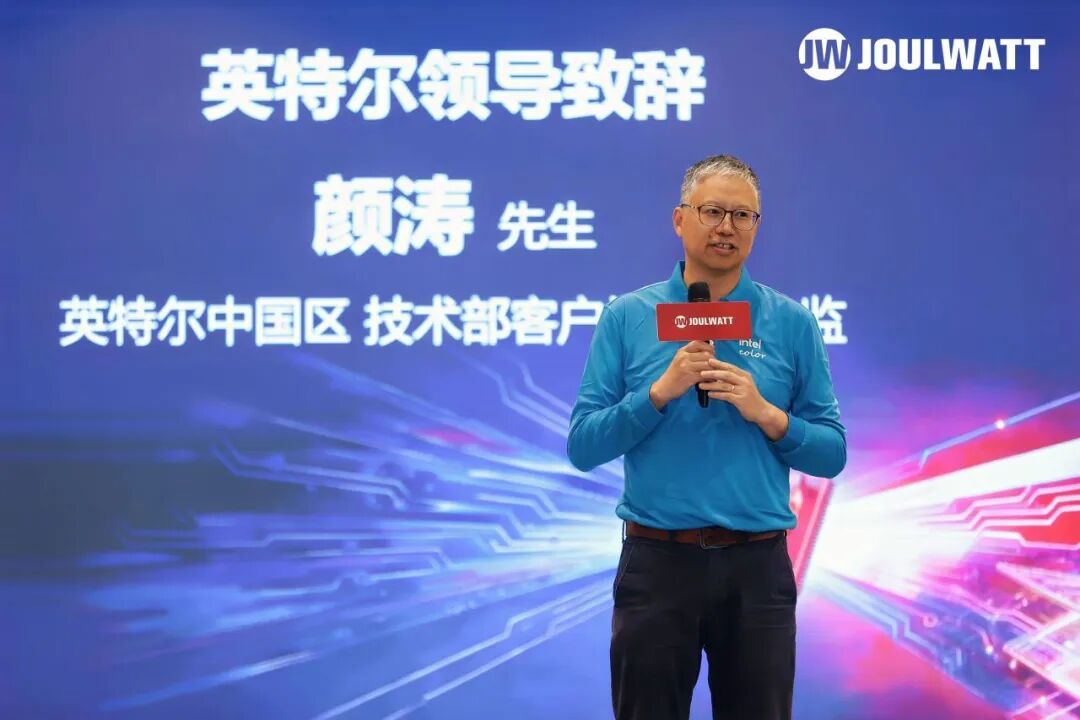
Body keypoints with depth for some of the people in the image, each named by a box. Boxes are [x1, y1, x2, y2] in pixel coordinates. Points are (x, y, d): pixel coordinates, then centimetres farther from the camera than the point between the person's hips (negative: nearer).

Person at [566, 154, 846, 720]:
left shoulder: (792, 323, 5)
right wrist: (660, 392, -14)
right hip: (658, 563, 0)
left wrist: (766, 415, -13)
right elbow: (583, 447, -2)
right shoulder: (627, 318, 3)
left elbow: (831, 453, 4)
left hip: (757, 567, 1)